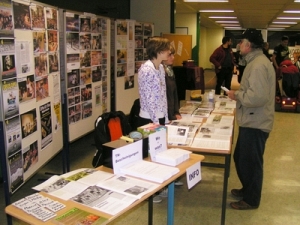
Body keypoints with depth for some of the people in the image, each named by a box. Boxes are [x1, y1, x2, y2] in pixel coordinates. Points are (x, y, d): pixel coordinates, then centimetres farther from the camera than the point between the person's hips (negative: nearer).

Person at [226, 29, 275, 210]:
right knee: (241, 158, 21)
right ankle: (247, 189, 39)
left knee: (250, 161, 4)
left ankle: (251, 200, 21)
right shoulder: (256, 62, 13)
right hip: (251, 121, 11)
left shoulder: (259, 65, -22)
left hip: (255, 123, -11)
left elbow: (258, 97, -30)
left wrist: (237, 95, -17)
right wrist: (239, 91, 9)